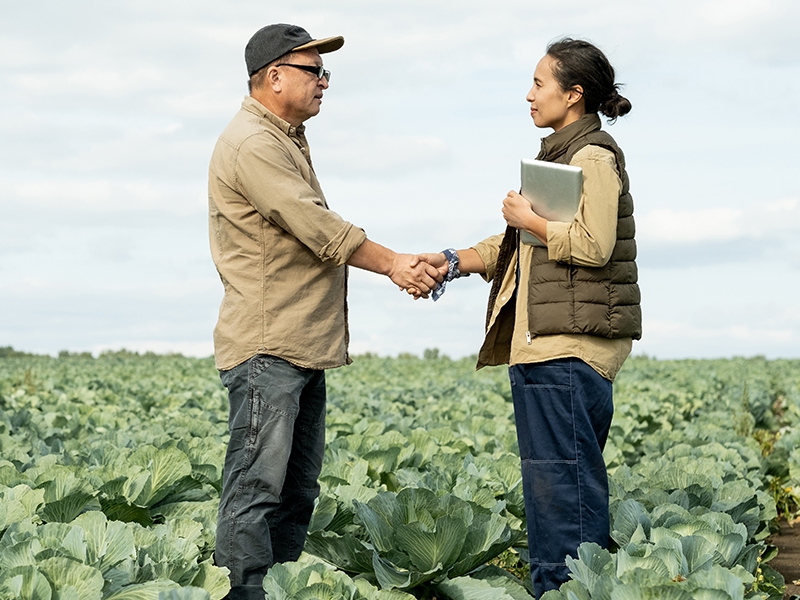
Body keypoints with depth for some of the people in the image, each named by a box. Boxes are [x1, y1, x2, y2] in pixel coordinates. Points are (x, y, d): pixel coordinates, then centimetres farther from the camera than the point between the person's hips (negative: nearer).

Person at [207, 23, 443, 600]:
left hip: (303, 348, 11)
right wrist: (393, 264, -9)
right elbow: (318, 228, -17)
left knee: (298, 488, 12)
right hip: (266, 348, -11)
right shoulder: (252, 144, -13)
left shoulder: (286, 140, 21)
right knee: (257, 486, -11)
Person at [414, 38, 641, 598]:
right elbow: (517, 247, 21)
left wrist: (529, 219, -9)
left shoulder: (593, 156, -8)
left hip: (571, 344, -10)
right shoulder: (563, 154, 22)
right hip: (547, 342, 10)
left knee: (563, 479, -9)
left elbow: (593, 245, -20)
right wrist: (455, 261, 9)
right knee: (564, 479, 11)